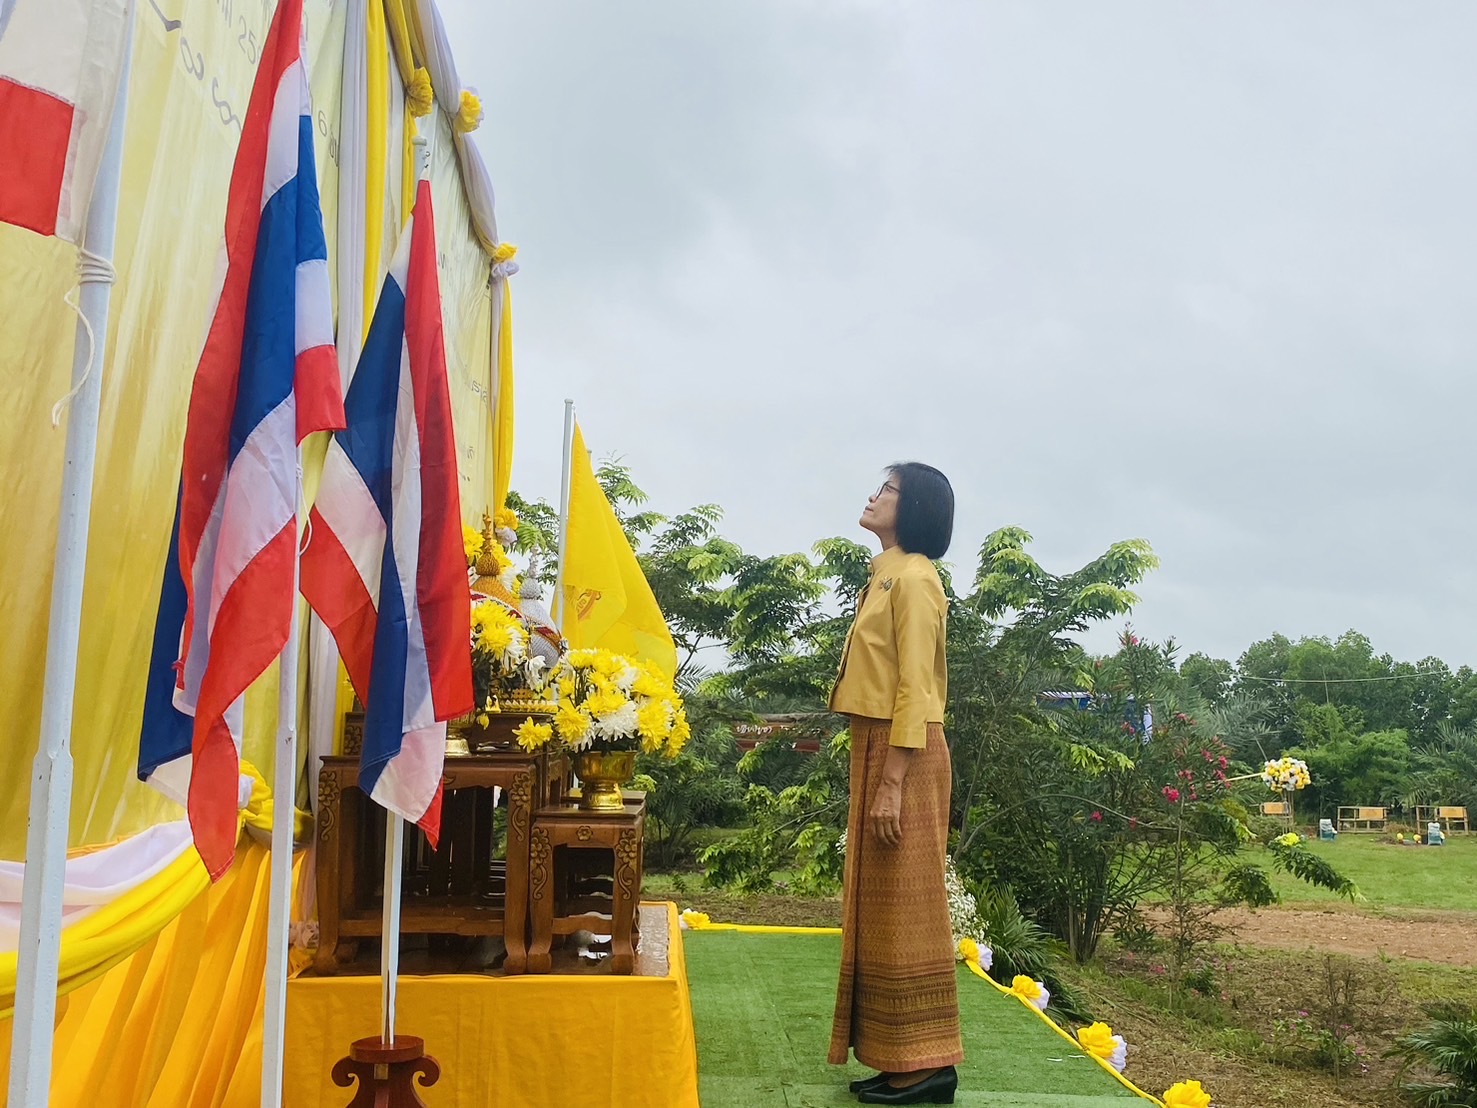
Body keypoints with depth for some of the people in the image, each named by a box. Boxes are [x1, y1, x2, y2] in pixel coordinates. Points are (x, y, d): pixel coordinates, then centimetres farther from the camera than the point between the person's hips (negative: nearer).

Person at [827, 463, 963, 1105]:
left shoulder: (913, 576, -11)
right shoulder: (887, 574, 17)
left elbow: (916, 687, -17)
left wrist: (891, 783, -21)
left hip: (904, 753, -10)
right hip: (876, 745, 10)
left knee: (905, 906, -4)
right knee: (883, 906, 12)